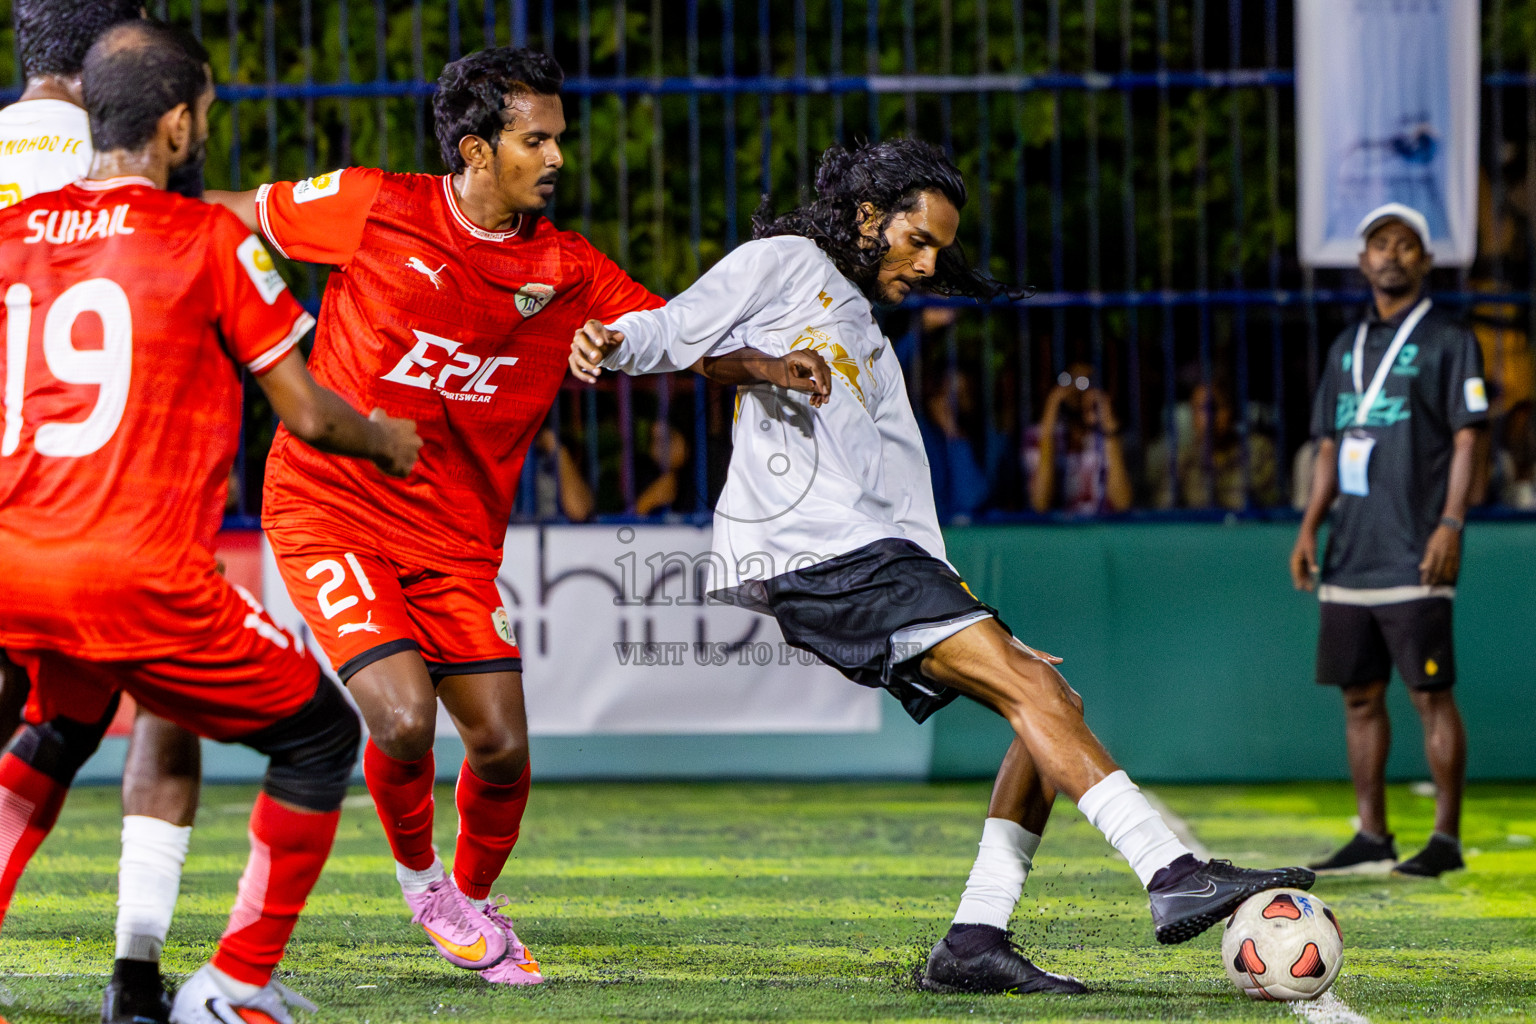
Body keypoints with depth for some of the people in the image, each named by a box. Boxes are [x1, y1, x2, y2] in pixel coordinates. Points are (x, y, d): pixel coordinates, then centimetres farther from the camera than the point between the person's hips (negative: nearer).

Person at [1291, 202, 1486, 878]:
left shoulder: (1448, 342, 0)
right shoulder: (1347, 349, 18)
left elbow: (1466, 439, -6)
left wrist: (1450, 525, -16)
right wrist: (1309, 527, 10)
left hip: (1414, 556, -6)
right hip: (1350, 555, 6)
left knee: (1431, 693, -7)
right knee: (1359, 693, 7)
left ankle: (1446, 836, -4)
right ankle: (1371, 836, 12)